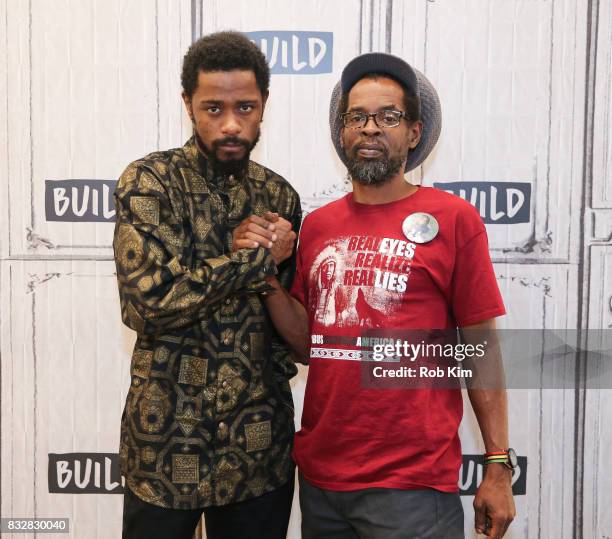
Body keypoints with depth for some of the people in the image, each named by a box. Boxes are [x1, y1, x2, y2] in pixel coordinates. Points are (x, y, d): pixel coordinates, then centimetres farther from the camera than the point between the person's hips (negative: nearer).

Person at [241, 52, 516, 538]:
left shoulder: (453, 218, -6)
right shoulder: (317, 225, 5)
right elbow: (306, 343, 8)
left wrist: (499, 466, -5)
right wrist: (267, 273, -7)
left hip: (412, 481, -4)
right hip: (319, 474, 5)